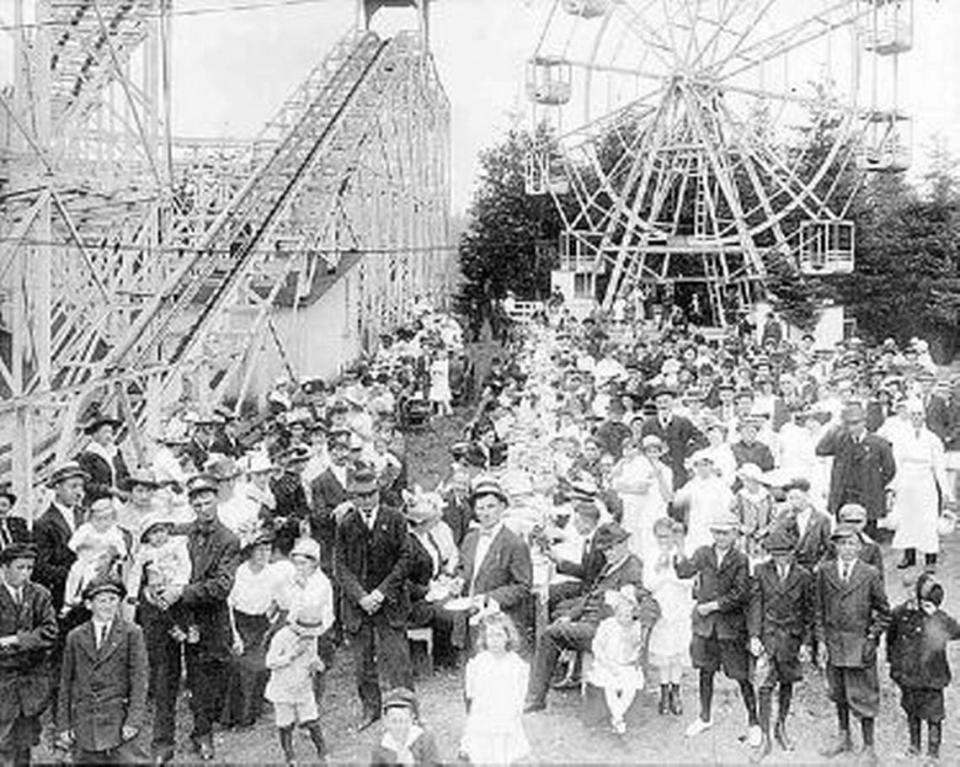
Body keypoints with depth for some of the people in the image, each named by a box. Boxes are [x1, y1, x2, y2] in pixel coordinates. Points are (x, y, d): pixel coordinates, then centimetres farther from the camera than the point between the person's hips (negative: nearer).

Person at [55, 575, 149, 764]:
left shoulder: (131, 634, 2)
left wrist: (134, 721, -10)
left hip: (121, 724, -2)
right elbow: (66, 683, 12)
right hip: (84, 724, 3)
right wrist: (63, 725, 7)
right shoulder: (75, 637, 10)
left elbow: (139, 679, -2)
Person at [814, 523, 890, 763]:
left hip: (860, 643, -3)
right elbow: (818, 609, 5)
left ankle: (868, 746, 17)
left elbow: (883, 612, 2)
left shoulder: (871, 575, -6)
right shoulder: (824, 572, 0)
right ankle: (844, 738, 33)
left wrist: (872, 638, -6)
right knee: (838, 693, 16)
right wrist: (821, 640, 1)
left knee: (862, 696, 2)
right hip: (833, 642, 3)